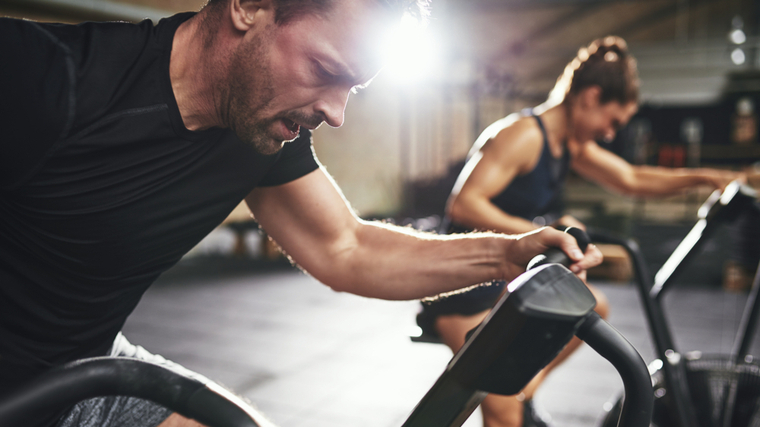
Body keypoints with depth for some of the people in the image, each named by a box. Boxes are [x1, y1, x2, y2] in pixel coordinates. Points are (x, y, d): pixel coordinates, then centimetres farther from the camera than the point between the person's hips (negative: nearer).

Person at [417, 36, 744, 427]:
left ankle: (524, 396, 22)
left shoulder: (570, 143, 9)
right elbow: (463, 204, -31)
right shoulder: (522, 134, -21)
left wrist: (704, 178, 10)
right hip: (463, 289, -10)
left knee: (594, 308, 21)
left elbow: (631, 179, 17)